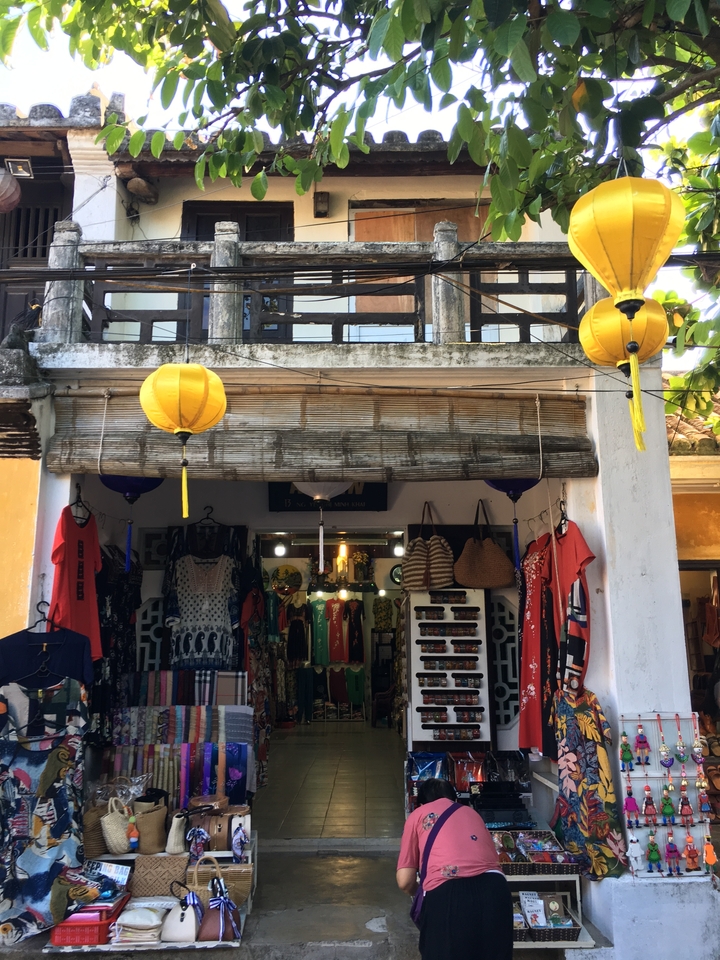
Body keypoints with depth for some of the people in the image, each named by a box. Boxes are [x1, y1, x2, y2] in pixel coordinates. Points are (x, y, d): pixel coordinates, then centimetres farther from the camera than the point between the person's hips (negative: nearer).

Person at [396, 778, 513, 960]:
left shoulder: (417, 815, 22)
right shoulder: (471, 812, 33)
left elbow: (405, 882, 16)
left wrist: (420, 894, 38)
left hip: (446, 895, -3)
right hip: (493, 888, 4)